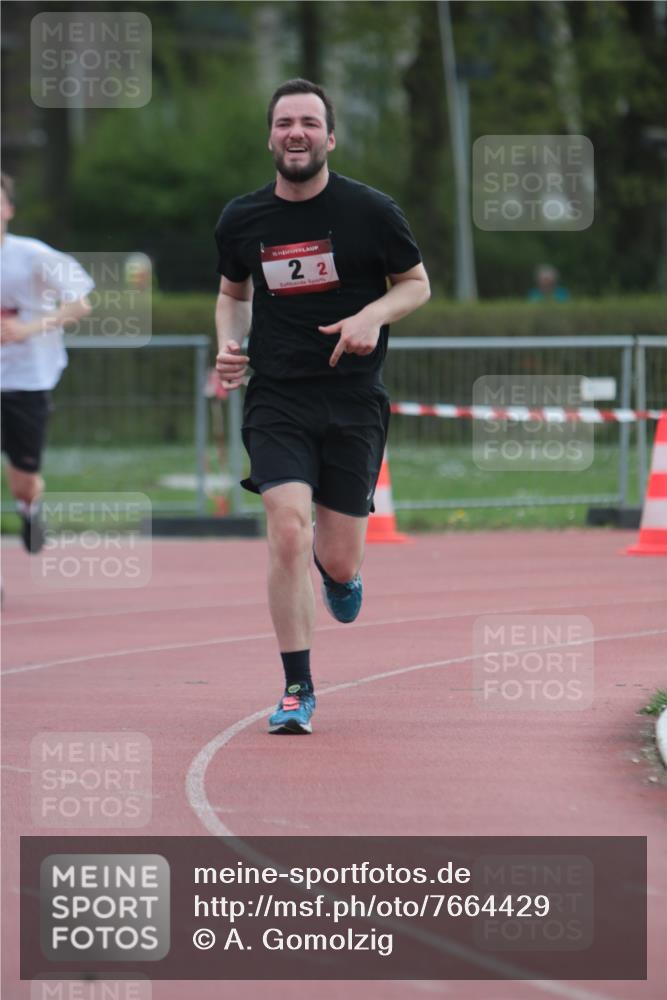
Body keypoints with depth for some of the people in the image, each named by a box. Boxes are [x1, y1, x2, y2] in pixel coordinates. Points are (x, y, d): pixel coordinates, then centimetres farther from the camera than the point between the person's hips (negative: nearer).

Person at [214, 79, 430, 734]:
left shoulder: (369, 211, -4)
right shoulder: (241, 220, 2)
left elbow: (416, 284, 8)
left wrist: (372, 316, -12)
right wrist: (229, 345, 1)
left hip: (353, 402, -1)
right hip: (276, 398, 1)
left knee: (338, 565, 2)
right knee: (288, 532, -19)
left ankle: (339, 568, 43)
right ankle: (296, 688, -7)